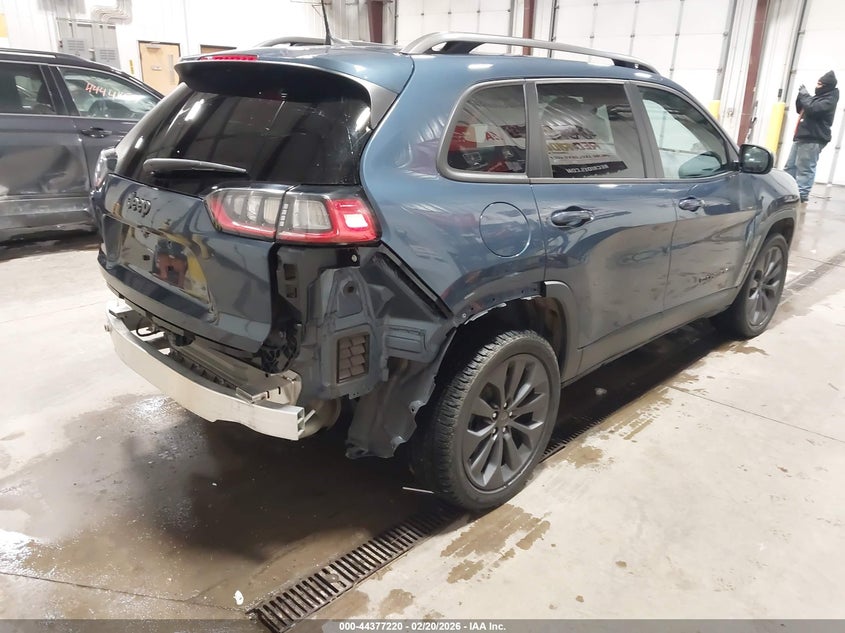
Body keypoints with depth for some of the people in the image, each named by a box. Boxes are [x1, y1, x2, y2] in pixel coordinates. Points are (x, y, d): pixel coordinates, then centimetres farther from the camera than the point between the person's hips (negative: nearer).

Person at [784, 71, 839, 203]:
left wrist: (805, 95, -10)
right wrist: (801, 96, 9)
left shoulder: (830, 100, -8)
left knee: (805, 168, -12)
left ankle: (801, 195, -13)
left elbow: (812, 109, -23)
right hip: (802, 137, 10)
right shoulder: (818, 97, 21)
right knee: (790, 166, 10)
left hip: (813, 139, -10)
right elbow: (801, 110, 25)